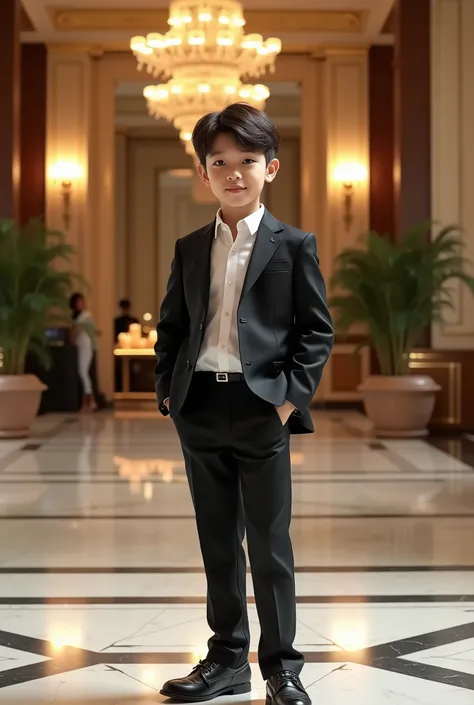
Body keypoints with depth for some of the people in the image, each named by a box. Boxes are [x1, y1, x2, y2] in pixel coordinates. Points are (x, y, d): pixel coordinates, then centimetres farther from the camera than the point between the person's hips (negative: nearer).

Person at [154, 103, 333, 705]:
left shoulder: (293, 245, 0)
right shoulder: (189, 249, 11)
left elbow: (318, 329, -2)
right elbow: (170, 326, 14)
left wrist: (292, 397, -11)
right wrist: (168, 391, 3)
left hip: (262, 408, -4)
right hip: (200, 408, 4)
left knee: (270, 544, 2)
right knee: (217, 542, 12)